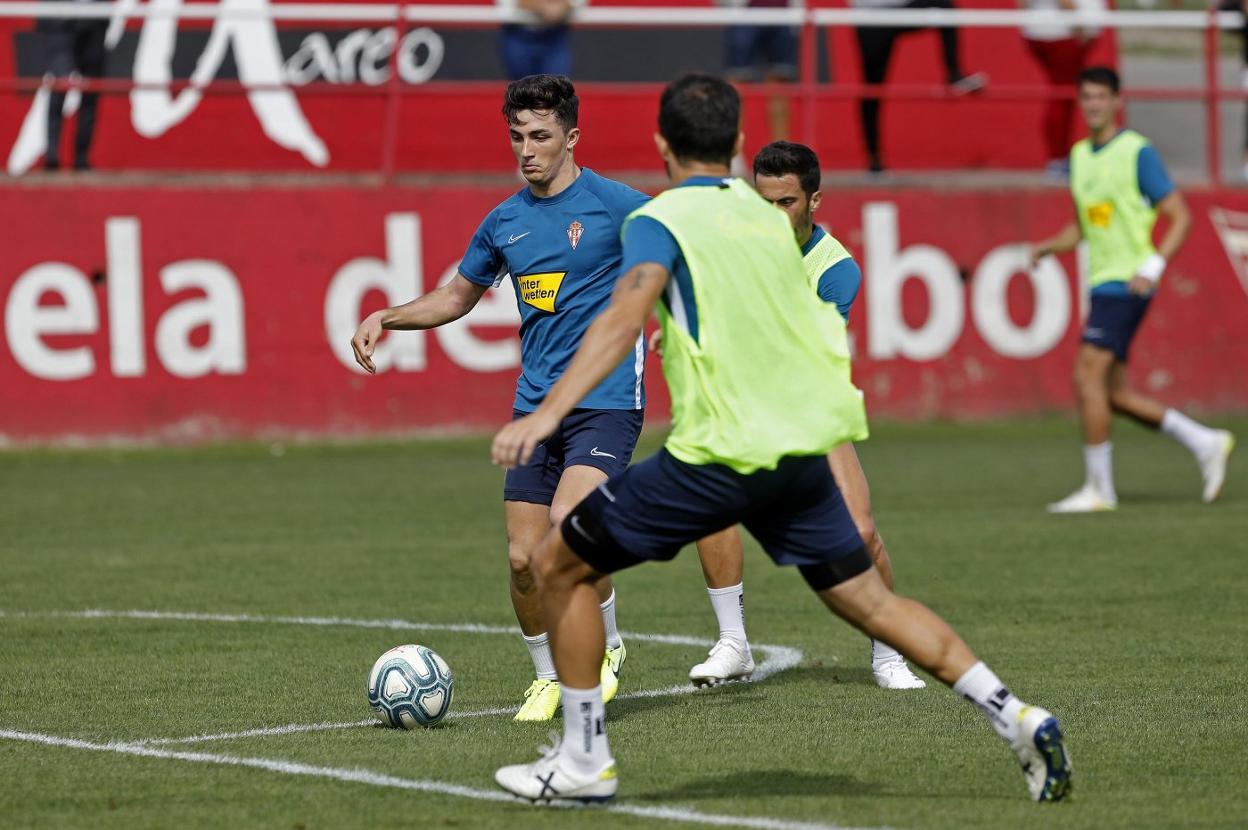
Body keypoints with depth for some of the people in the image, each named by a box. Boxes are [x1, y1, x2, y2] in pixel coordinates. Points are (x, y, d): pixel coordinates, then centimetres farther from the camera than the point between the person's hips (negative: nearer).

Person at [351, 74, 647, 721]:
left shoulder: (617, 205, -5)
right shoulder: (505, 222, 11)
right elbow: (457, 296, 25)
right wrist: (385, 318, 12)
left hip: (606, 401, -5)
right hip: (534, 406, 5)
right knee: (524, 559, 0)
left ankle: (607, 648, 4)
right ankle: (548, 677, 23)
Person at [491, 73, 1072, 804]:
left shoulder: (661, 220, -5)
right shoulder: (766, 215, 16)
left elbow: (626, 315, -23)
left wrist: (548, 413, -32)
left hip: (720, 455, -6)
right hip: (802, 444, 7)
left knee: (560, 565, 6)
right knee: (869, 601, 16)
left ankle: (585, 760, 7)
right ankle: (1016, 718, 6)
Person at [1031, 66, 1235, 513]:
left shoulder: (1138, 152, -9)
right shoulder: (1079, 156, 14)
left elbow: (1180, 216, -9)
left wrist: (1153, 266, -21)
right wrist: (1049, 246, 5)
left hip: (1125, 284, -8)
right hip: (1101, 284, 8)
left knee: (1088, 377, -14)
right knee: (1113, 392, 8)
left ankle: (1099, 489, -7)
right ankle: (1206, 443, 19)